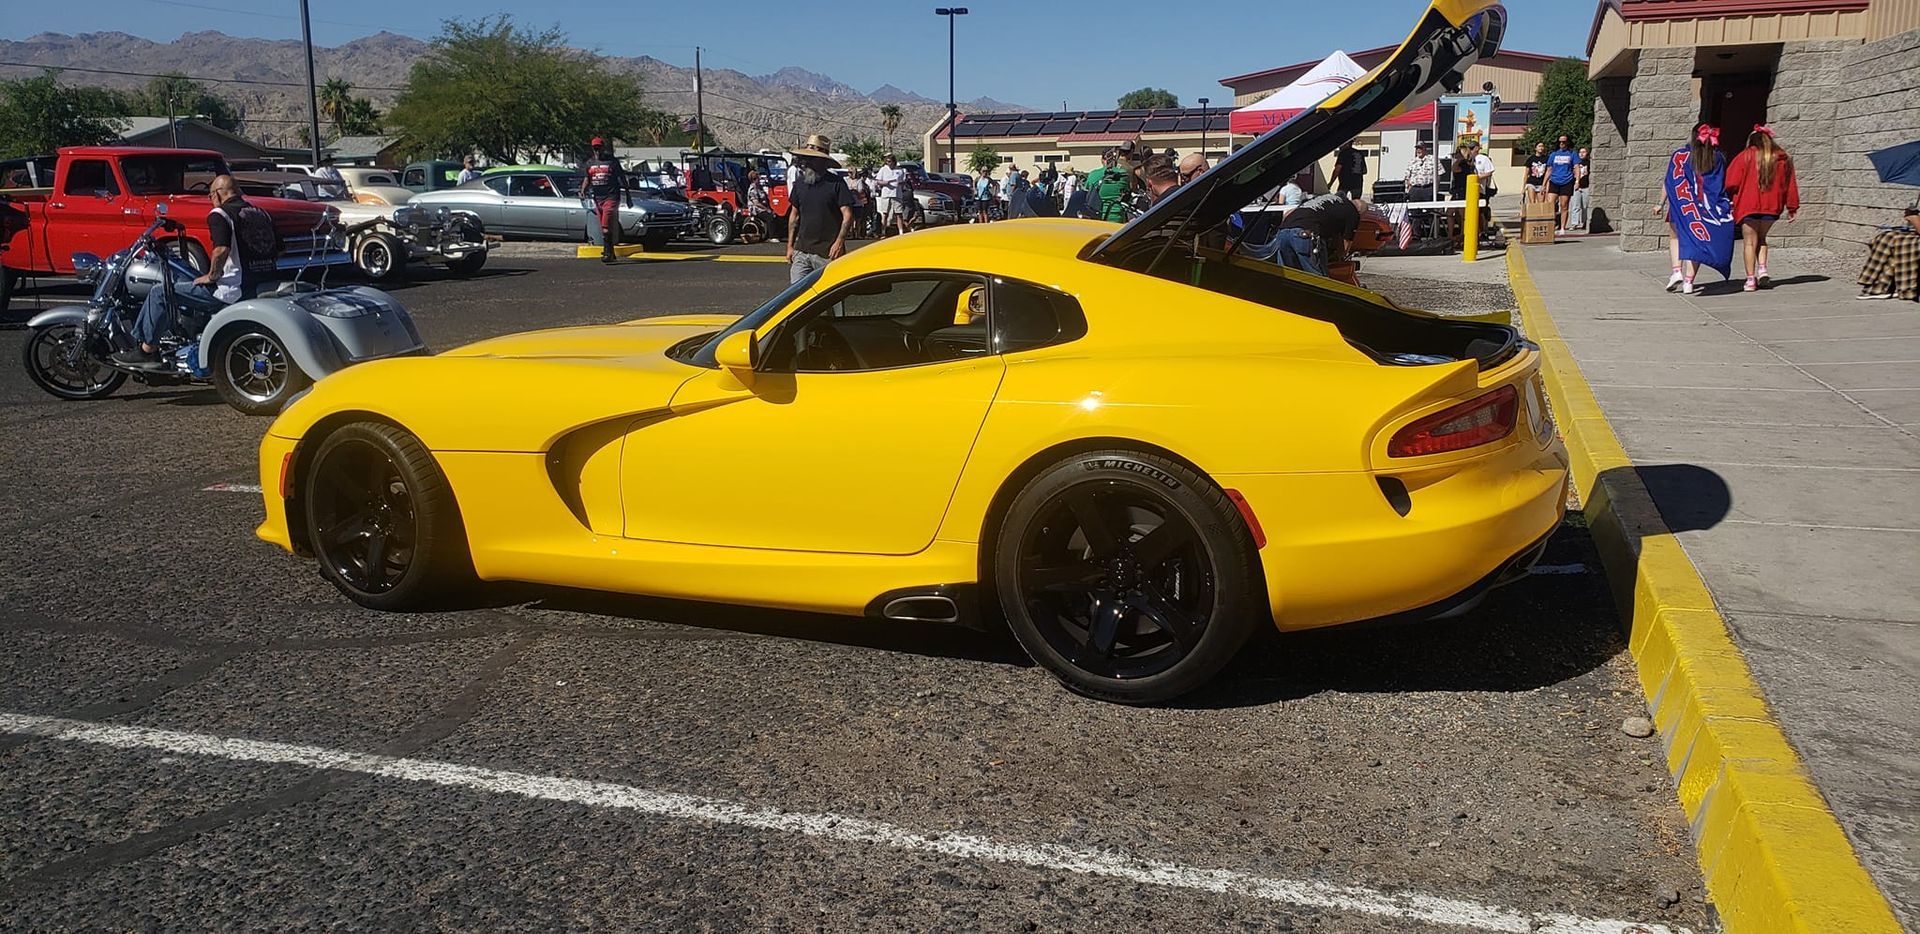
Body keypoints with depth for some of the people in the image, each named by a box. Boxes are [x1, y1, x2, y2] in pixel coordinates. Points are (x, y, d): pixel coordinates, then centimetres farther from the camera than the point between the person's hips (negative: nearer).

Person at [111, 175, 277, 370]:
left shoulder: (219, 215, -9)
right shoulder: (261, 214, 13)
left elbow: (222, 249, -26)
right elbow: (278, 251, 17)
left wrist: (211, 276, -12)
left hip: (231, 290, -9)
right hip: (258, 288, 9)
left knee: (159, 293, 4)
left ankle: (147, 351, 8)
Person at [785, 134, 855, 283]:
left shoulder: (836, 183, -6)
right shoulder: (800, 182, 10)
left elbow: (847, 215, -9)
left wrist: (839, 242, -19)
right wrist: (790, 246, 14)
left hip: (827, 253, -4)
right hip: (801, 251, 5)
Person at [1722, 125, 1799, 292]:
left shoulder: (1746, 156, -2)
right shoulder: (1783, 159, 9)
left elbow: (1731, 182, -6)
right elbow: (1790, 185, 11)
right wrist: (1792, 208, 16)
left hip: (1748, 206, -3)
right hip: (1772, 206, 4)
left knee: (1750, 241, 1)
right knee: (1761, 238, 21)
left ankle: (1751, 279, -4)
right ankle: (1762, 268, 2)